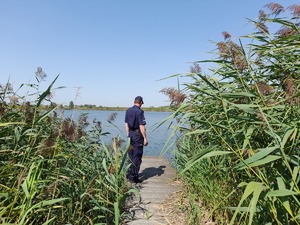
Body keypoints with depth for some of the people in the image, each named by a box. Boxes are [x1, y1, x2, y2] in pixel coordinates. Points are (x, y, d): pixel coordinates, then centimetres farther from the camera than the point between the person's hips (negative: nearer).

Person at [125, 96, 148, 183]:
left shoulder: (128, 110, 8)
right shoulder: (139, 112, -15)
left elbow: (126, 123, 13)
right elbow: (141, 126, -18)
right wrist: (145, 138, -13)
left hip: (130, 134, 7)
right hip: (138, 135, -7)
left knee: (131, 156, 18)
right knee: (137, 157, 2)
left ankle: (129, 174, 26)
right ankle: (134, 177, 8)